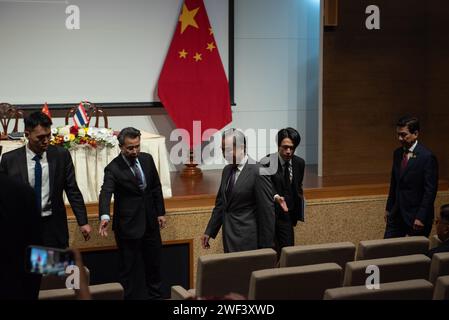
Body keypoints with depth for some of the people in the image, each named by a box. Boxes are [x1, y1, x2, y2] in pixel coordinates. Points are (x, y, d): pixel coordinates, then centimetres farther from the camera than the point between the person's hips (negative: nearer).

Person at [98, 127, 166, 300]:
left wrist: (161, 212, 8)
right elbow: (105, 193, -31)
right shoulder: (113, 169, -17)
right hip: (128, 224, -6)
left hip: (150, 221, 6)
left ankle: (155, 295, 37)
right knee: (128, 267, 3)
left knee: (154, 261, 19)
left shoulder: (147, 159, -1)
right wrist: (105, 216, -49)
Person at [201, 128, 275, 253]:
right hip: (229, 239, 7)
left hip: (247, 242, -7)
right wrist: (209, 232, 14)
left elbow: (267, 211, -13)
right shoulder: (227, 170, 10)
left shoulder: (258, 172, -14)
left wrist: (266, 246, -12)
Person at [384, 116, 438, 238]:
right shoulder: (397, 153, 8)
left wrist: (421, 217, -17)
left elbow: (430, 190, -15)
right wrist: (388, 208, 16)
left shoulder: (427, 157, -14)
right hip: (397, 214, 7)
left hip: (416, 215, -7)